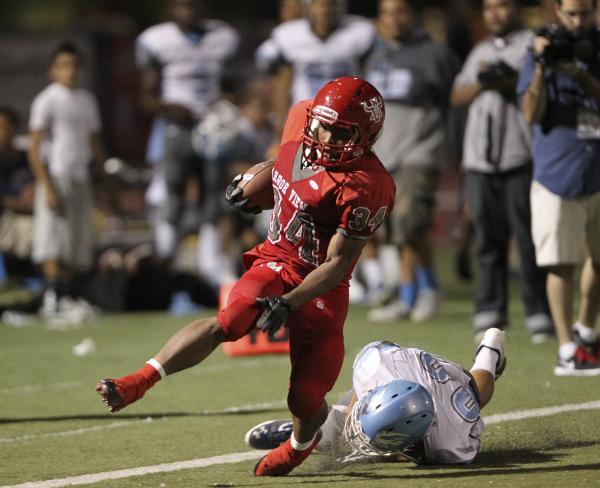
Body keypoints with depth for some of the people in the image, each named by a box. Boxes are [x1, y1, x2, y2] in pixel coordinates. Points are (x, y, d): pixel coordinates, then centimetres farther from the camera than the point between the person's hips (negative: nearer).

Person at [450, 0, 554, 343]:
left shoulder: (533, 44, 6)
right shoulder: (481, 52, 24)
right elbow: (457, 97, 16)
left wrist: (509, 83, -18)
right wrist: (480, 83, -2)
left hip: (521, 158, -5)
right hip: (480, 159, 5)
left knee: (530, 238, -8)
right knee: (489, 237, 4)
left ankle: (540, 312, -5)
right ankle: (490, 311, 7)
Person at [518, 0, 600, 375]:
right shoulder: (543, 52, -1)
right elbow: (532, 114, -9)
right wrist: (541, 68, -21)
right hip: (558, 173, -3)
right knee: (562, 264, -6)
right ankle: (568, 351, -6)